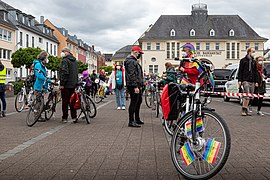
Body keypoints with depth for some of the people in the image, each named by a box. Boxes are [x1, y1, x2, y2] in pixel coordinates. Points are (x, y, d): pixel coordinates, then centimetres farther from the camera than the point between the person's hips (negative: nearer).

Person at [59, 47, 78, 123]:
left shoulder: (65, 60, -12)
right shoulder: (75, 61, 15)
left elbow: (64, 73, -20)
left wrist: (62, 84, -17)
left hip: (66, 85, -8)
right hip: (73, 84, 8)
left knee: (65, 101, 0)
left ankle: (65, 118, 5)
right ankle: (74, 117, 11)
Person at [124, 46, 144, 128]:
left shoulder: (134, 61, 21)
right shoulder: (131, 61, -14)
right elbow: (132, 75, -22)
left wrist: (140, 86, 24)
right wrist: (135, 86, -25)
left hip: (137, 85, 11)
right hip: (133, 86, -11)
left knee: (139, 101, 17)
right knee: (134, 102, -8)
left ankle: (137, 119, 27)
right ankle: (131, 121, -3)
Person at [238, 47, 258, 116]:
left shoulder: (254, 62, 17)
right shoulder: (243, 60, 1)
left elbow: (255, 72, 20)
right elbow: (240, 71, -1)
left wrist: (256, 81, 13)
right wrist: (239, 80, -9)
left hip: (252, 81, 6)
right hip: (245, 80, -6)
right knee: (247, 95, -15)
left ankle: (246, 110, 12)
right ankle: (244, 110, -10)